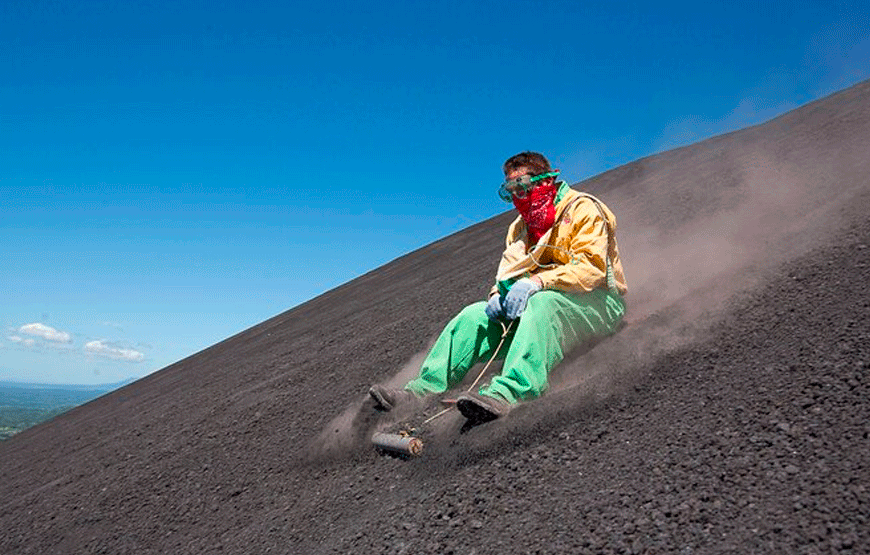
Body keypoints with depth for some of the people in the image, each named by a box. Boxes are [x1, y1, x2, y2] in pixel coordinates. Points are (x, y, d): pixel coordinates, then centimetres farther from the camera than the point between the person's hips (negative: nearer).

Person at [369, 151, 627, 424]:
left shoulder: (584, 210, -5)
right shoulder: (520, 226, 18)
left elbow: (591, 268, -19)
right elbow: (508, 272, 13)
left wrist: (537, 281, -31)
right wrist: (500, 293, -12)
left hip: (597, 303, -6)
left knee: (541, 302, -38)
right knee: (476, 314, -12)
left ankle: (506, 393, -58)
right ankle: (423, 388, -20)